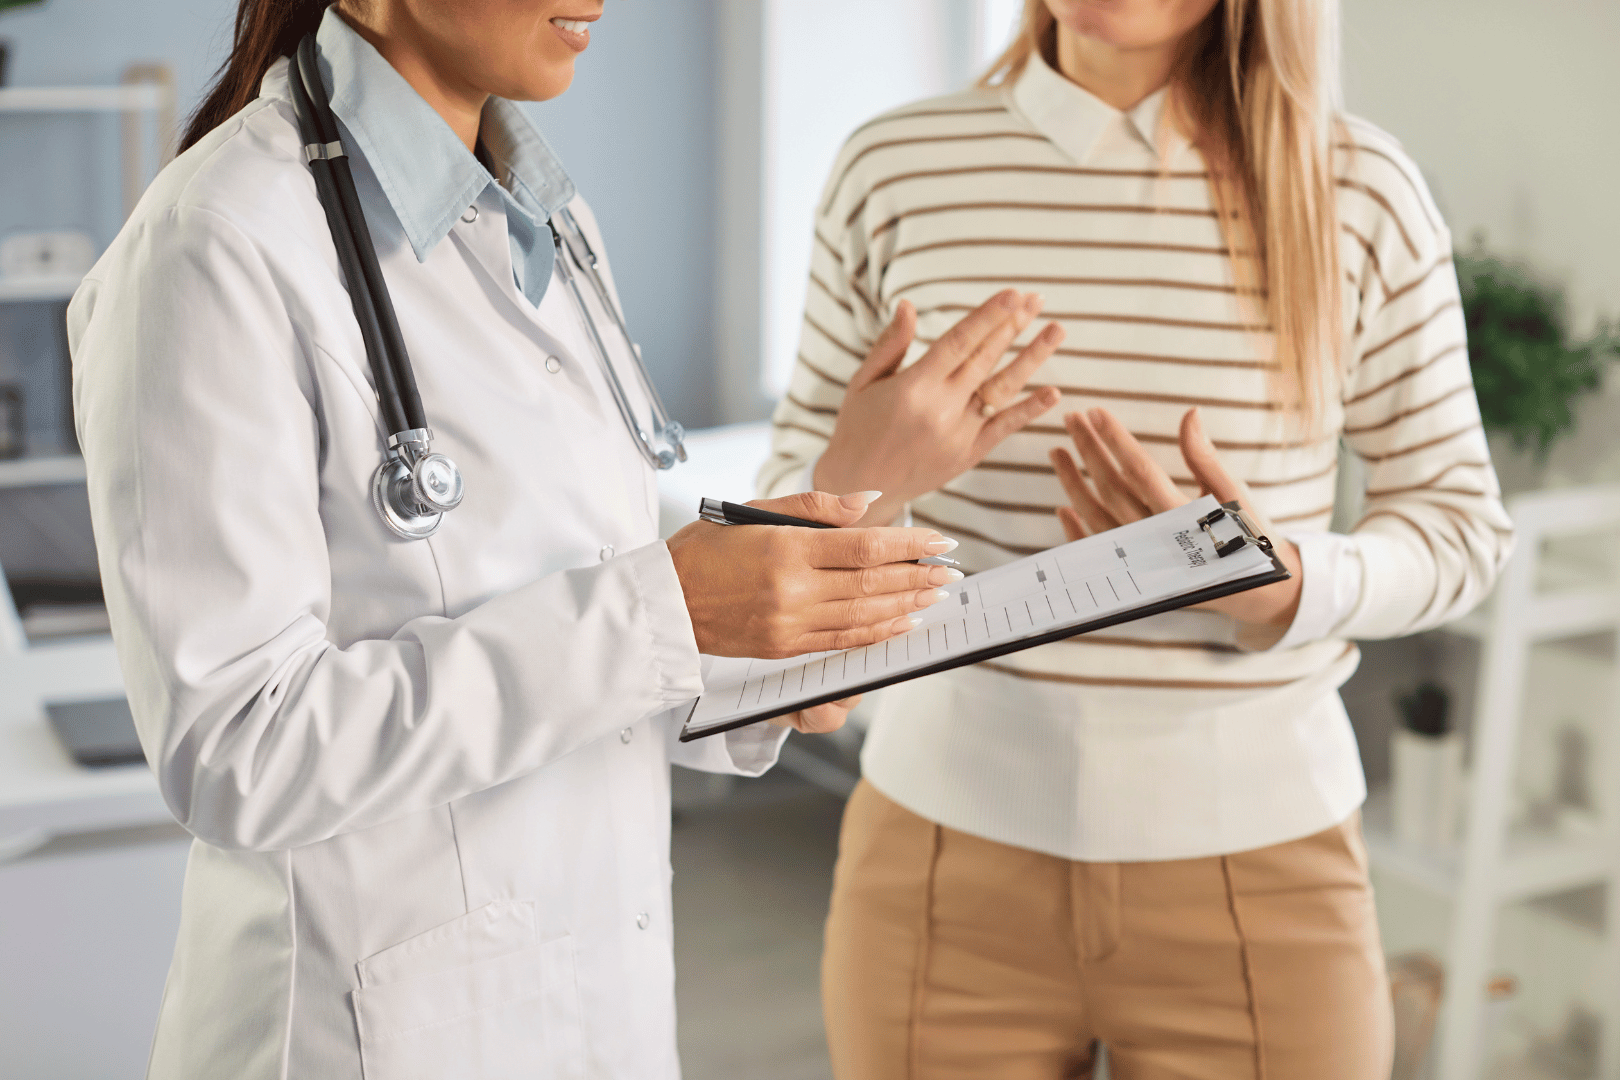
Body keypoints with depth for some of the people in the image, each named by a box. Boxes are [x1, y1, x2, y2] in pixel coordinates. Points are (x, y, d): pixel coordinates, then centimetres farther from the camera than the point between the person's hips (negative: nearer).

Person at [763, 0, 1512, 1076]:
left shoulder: (1359, 191, -5)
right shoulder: (893, 170, -2)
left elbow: (1460, 524, 3)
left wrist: (1276, 587, -17)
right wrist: (851, 491, -18)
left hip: (1255, 864, 0)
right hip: (950, 839, 1)